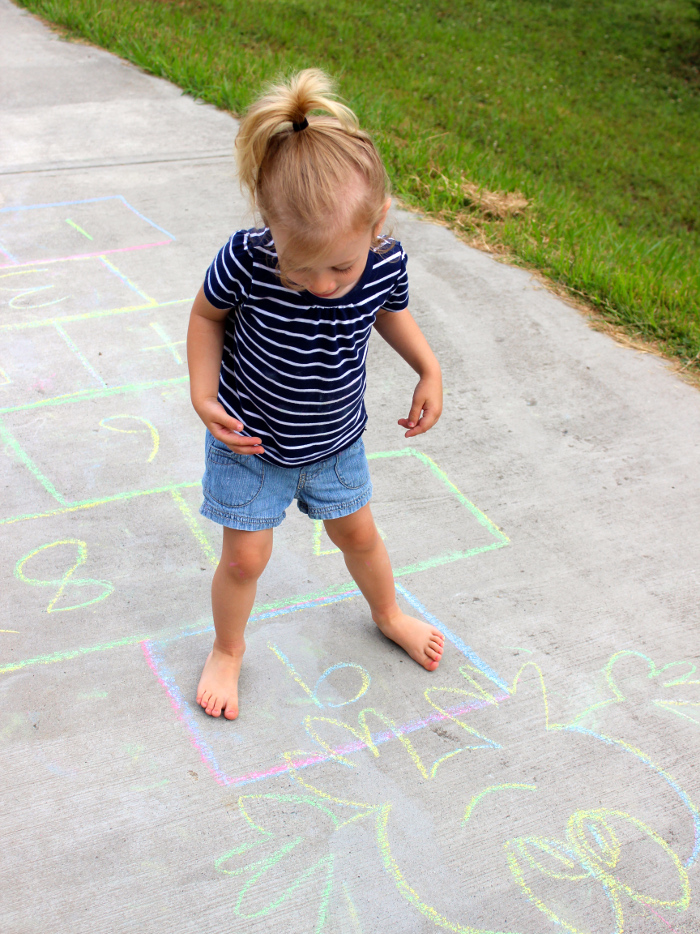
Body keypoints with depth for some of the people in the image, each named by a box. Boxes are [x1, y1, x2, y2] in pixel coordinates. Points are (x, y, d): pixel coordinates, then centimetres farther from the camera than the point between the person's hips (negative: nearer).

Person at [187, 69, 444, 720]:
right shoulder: (246, 259, -31)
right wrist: (204, 395, -20)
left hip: (335, 440, 3)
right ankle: (228, 648, 36)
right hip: (250, 442, -3)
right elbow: (207, 315, -10)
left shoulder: (385, 262, -22)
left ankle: (388, 614, 52)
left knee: (357, 533, 21)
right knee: (245, 556, 5)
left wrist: (429, 371, -6)